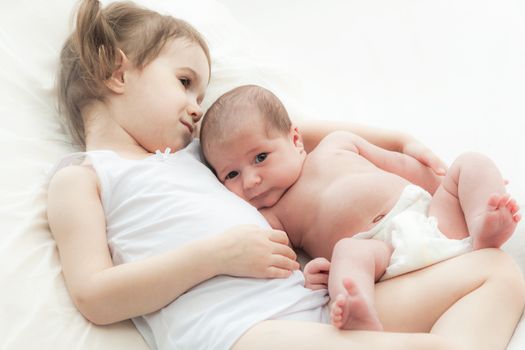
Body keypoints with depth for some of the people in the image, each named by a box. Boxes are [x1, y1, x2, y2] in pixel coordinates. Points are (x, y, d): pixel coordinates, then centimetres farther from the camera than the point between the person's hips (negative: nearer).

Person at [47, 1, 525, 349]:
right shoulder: (80, 177, 9)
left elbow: (297, 134, 35)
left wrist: (399, 140, 31)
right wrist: (217, 253, -13)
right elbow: (94, 298, -6)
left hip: (315, 306, 9)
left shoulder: (192, 152, 31)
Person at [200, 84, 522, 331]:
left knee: (471, 162, -2)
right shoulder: (271, 216, 13)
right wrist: (305, 273, -26)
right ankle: (365, 325, -65)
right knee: (349, 251, -35)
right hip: (384, 248, -5)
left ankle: (483, 227, -31)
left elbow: (401, 165, 25)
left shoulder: (337, 144, 22)